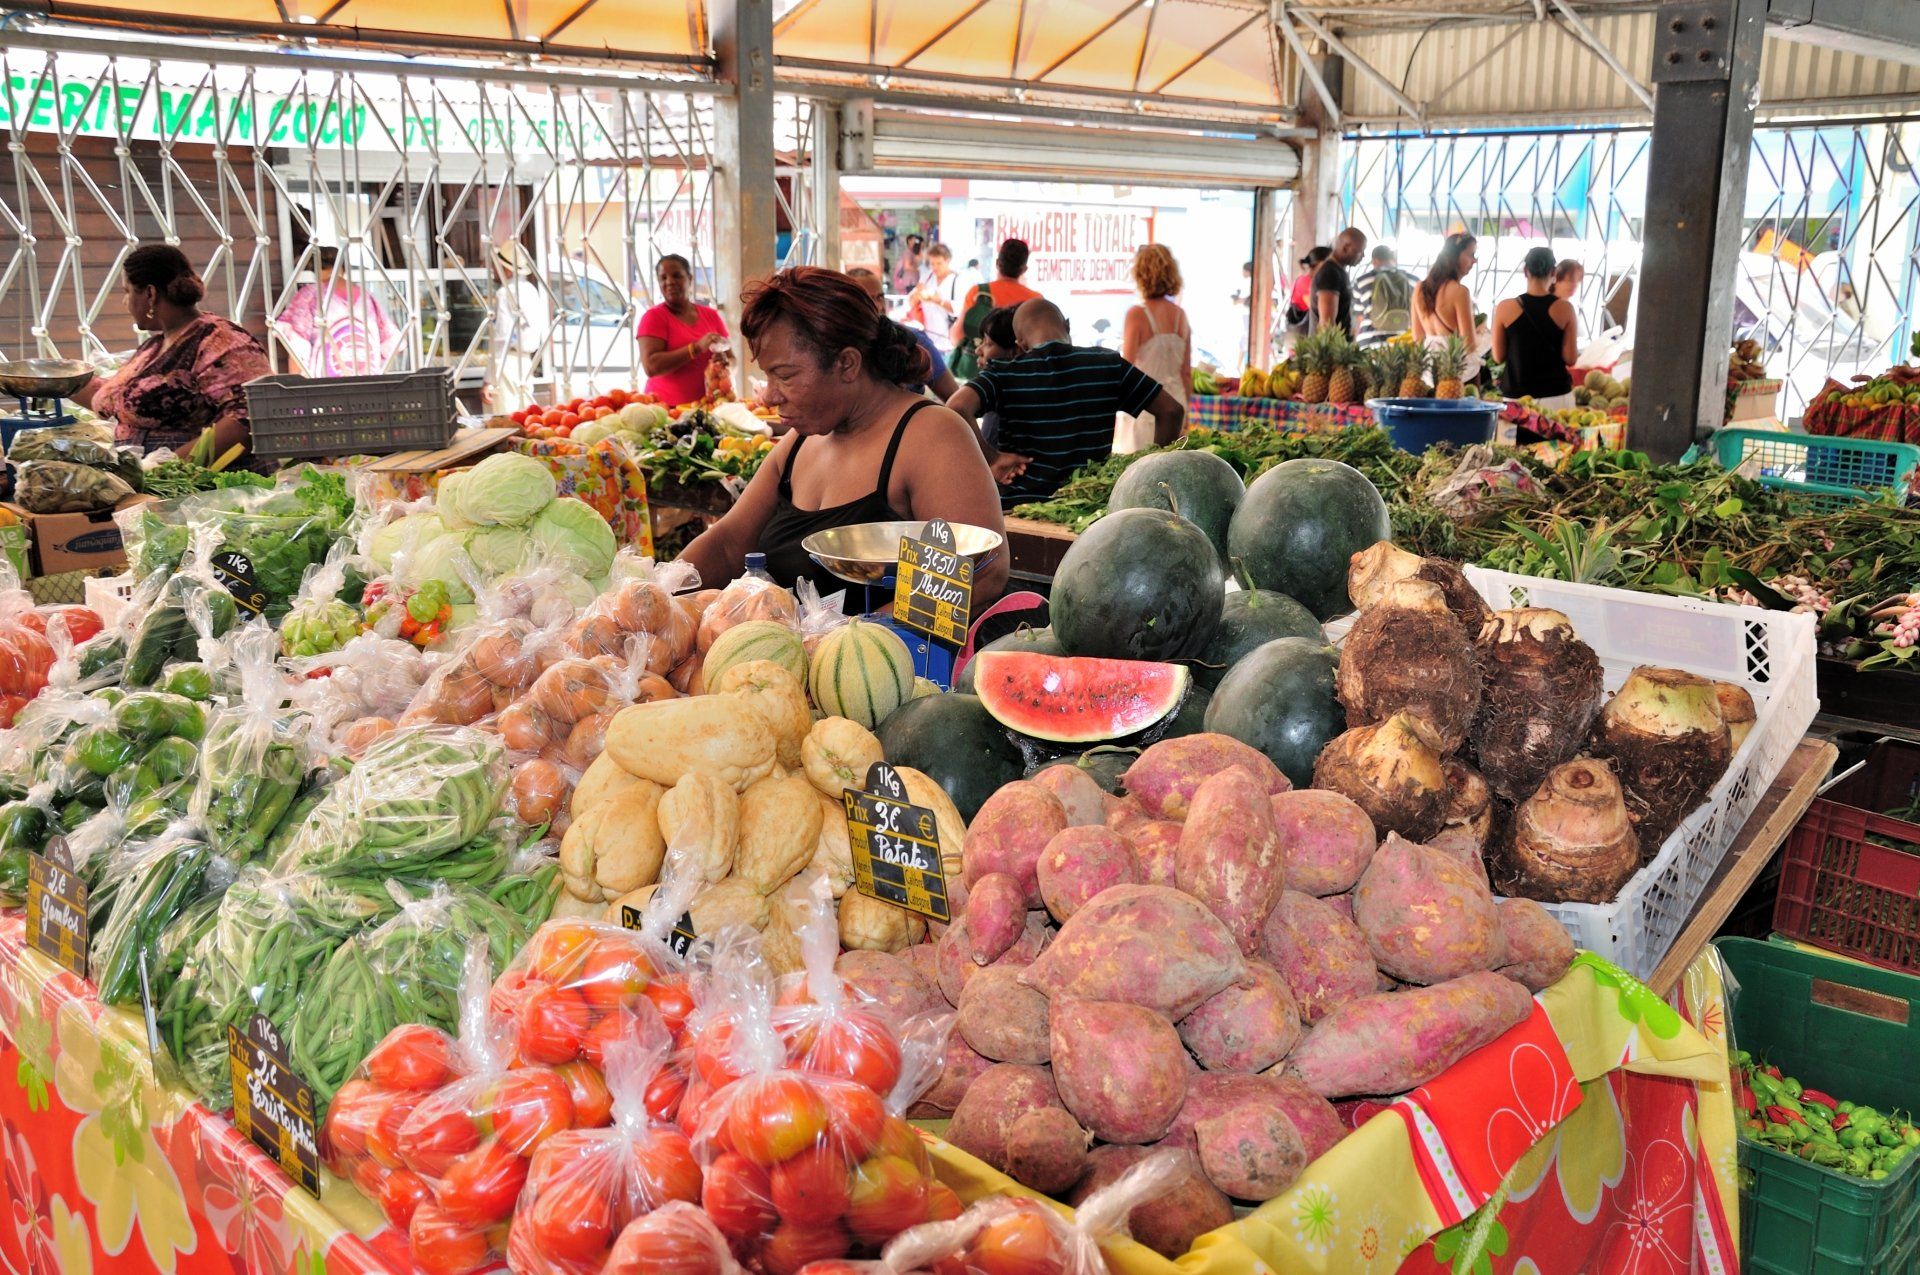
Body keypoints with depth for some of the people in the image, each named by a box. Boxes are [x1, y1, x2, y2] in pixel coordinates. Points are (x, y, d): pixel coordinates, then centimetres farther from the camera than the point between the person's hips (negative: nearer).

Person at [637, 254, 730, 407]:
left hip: (708, 405, 4)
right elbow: (651, 367, -12)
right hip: (666, 407, -4)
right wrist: (697, 348, -17)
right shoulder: (654, 317, 1)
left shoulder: (711, 315, 13)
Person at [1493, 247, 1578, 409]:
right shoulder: (1564, 308, -4)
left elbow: (1498, 357, 3)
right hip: (1556, 395, 0)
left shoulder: (1505, 308, -4)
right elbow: (1570, 359, -2)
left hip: (1516, 396, 0)